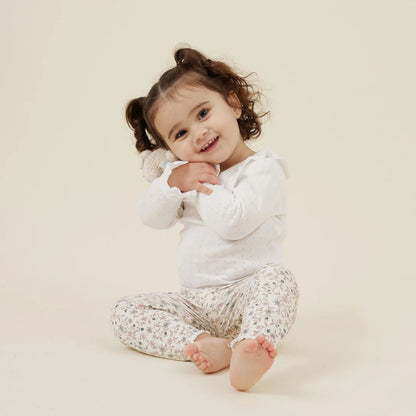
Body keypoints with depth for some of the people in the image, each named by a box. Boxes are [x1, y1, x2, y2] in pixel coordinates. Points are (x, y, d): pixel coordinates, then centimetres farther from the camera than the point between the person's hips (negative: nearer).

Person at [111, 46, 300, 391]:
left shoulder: (263, 169, -9)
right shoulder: (184, 171, 14)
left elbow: (232, 222, -24)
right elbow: (152, 217, 7)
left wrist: (203, 184, -10)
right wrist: (173, 182, -12)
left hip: (245, 297, -6)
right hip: (196, 305, 6)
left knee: (278, 277, -36)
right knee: (124, 311, -9)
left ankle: (246, 352, -60)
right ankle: (205, 345, -30)